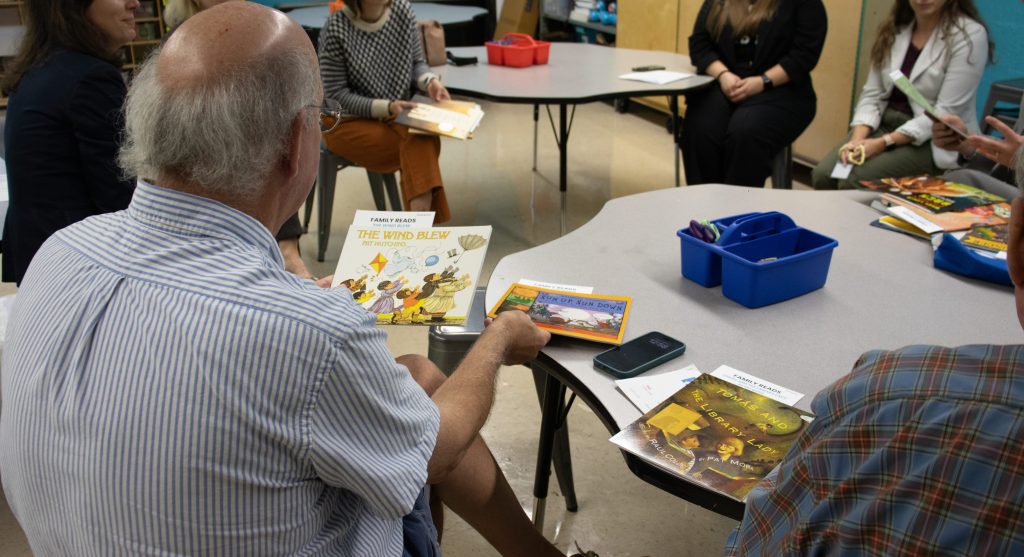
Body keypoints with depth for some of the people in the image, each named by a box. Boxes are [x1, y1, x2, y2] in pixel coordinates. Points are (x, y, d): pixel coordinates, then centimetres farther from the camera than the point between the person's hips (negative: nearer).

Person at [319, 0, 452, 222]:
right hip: (349, 122, -4)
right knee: (420, 145, -26)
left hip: (396, 115, 4)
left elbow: (417, 63, 10)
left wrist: (429, 80, -13)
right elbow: (336, 95, -13)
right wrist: (385, 108, -24)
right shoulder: (336, 29, -16)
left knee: (424, 136, -29)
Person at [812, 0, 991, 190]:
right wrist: (857, 139, -16)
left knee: (853, 181, -25)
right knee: (823, 175, -18)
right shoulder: (894, 29, 6)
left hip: (935, 142, -5)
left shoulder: (970, 34, -12)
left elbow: (946, 113, -18)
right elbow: (873, 94, 2)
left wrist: (884, 143, -24)